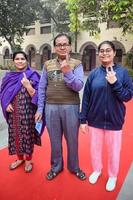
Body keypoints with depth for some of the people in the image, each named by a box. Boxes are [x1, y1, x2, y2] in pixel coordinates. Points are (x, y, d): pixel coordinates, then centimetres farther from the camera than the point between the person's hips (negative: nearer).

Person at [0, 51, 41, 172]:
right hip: (13, 112, 4)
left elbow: (36, 95, -8)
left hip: (27, 112, -4)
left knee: (28, 134, 6)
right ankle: (20, 158, 34)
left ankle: (28, 160, 26)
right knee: (15, 134, 13)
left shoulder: (33, 76, -4)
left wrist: (28, 85, -24)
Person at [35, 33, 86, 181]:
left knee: (72, 140, 12)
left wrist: (67, 72, -24)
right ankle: (56, 166, 36)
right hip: (51, 107, 2)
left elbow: (78, 87, -11)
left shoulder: (76, 64, -1)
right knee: (54, 140, 15)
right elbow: (42, 88, 6)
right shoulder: (48, 65, 6)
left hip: (71, 107, -1)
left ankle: (74, 167, 35)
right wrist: (40, 109, 3)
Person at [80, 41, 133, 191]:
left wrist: (115, 83, -23)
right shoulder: (93, 74, -3)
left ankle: (112, 176, 40)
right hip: (95, 120, 2)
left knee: (113, 151, 14)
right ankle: (96, 170, 45)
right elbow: (86, 98, -1)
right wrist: (83, 119, -2)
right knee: (94, 149, 17)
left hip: (114, 121, -1)